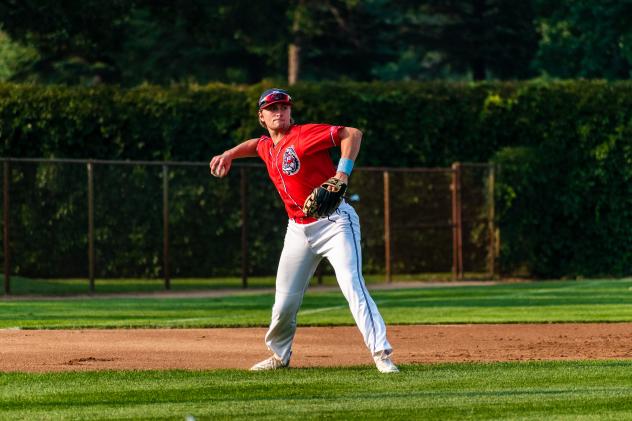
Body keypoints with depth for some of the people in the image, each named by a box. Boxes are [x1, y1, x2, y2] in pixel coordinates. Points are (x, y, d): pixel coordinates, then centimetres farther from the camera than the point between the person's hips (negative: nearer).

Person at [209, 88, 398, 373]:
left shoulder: (303, 136, -14)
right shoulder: (267, 148, 9)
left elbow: (352, 134, -22)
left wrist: (342, 174, -30)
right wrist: (229, 154, 21)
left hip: (334, 222, -7)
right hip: (298, 230, 7)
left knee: (353, 286, -21)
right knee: (284, 301, 10)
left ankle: (382, 355, -25)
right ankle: (280, 355, 33)